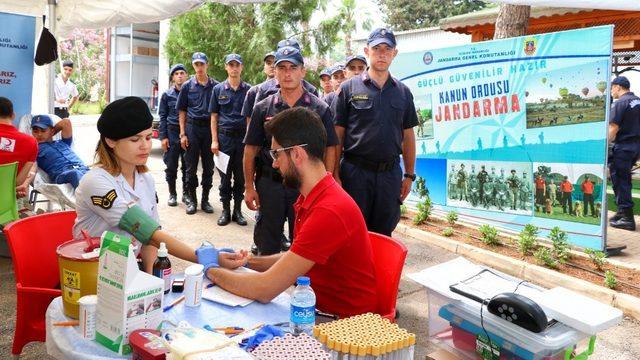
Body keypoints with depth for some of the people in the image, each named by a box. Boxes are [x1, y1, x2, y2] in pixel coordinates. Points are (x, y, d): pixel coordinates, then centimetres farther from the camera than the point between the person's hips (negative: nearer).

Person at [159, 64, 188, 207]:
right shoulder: (167, 95, 6)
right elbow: (162, 116, 5)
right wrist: (163, 137, -3)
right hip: (172, 133, 0)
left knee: (187, 166, 5)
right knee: (171, 166, 4)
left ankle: (186, 193, 18)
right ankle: (172, 194, 16)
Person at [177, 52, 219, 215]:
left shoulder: (215, 86, 5)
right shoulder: (187, 86, 5)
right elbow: (182, 111, 5)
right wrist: (183, 134, -3)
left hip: (210, 128, 1)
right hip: (192, 127, 0)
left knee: (208, 166, 6)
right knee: (191, 166, 4)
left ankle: (205, 199, 18)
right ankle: (191, 200, 16)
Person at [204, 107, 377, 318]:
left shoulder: (329, 211, -29)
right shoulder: (312, 198, 4)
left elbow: (265, 290, -26)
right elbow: (295, 257, 17)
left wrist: (212, 271, -11)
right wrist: (250, 262, 4)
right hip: (319, 304, 8)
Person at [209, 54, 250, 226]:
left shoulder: (249, 90, 4)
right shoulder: (218, 89, 5)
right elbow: (214, 116, 5)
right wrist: (214, 140, -2)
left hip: (243, 137, 0)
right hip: (224, 136, 0)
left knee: (240, 176, 7)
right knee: (225, 176, 6)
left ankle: (237, 210, 17)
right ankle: (225, 210, 16)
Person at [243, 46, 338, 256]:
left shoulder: (320, 109, 1)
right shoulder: (263, 108, 5)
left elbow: (329, 150, 1)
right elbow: (251, 149, 6)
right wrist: (249, 187, 2)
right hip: (269, 184, 1)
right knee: (267, 246, 12)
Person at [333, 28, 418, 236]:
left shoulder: (403, 92, 10)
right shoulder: (349, 88, 0)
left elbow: (408, 136, 12)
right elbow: (337, 135, -2)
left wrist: (409, 175, 9)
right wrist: (335, 174, -7)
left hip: (390, 173, 3)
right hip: (356, 172, -3)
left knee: (383, 233, 13)